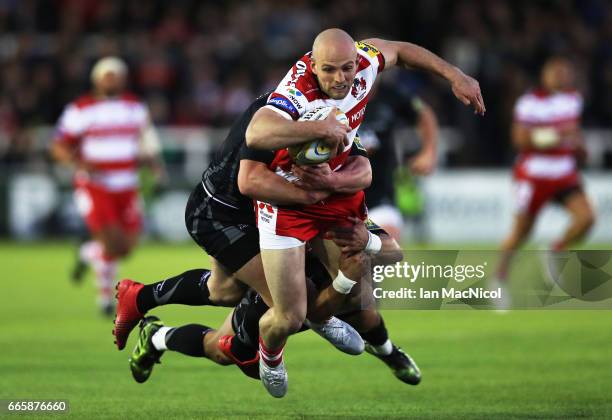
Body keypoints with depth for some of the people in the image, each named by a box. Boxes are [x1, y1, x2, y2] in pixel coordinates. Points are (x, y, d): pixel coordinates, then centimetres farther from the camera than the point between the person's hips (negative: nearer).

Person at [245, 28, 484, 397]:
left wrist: (455, 75, 5)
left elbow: (398, 50, 8)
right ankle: (269, 354, 32)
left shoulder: (363, 61, -16)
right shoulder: (298, 93, -36)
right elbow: (256, 134, -54)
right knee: (289, 318, -6)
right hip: (288, 200, -6)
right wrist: (322, 129, -53)